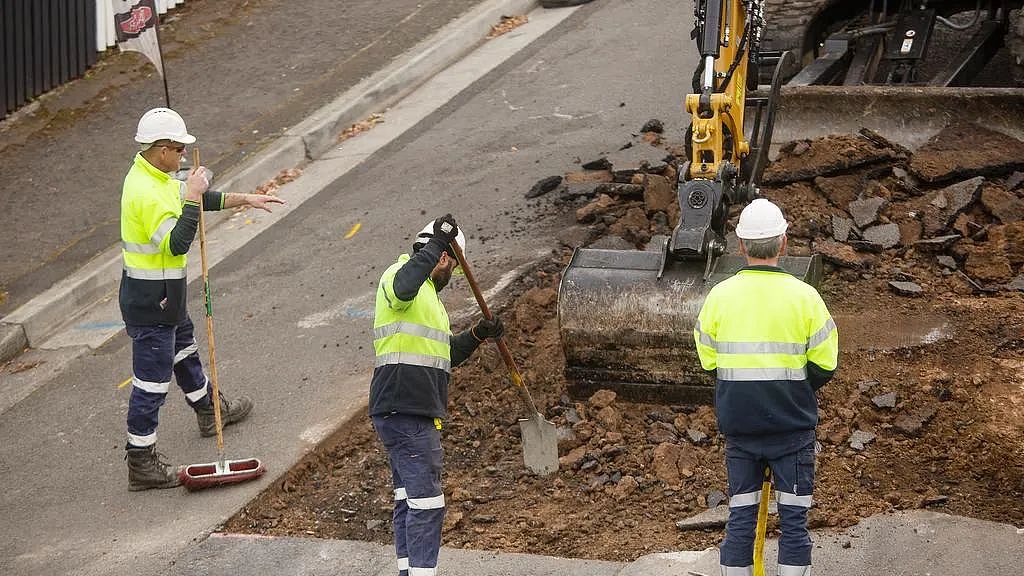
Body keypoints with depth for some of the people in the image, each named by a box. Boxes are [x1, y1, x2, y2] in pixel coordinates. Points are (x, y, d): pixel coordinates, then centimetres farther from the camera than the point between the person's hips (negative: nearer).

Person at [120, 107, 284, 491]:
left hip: (165, 296, 11)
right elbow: (177, 243, -33)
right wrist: (193, 197, -29)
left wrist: (244, 199, 20)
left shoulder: (151, 176, 5)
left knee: (185, 350, 31)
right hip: (149, 301, -11)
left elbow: (201, 199, 19)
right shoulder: (147, 193, -28)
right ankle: (141, 463, 4)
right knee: (151, 380, -3)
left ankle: (210, 412, 55)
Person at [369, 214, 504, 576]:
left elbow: (445, 355, 28)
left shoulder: (426, 295, 27)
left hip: (414, 414, 11)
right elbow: (402, 287, -33)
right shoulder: (400, 274, -5)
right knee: (426, 503, -14)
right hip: (405, 413, -11)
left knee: (409, 499, 12)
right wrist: (437, 244, -32)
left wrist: (476, 336, 14)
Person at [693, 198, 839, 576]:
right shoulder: (803, 297, -10)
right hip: (793, 429, -2)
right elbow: (825, 364, -5)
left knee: (740, 518, 10)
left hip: (738, 427, 2)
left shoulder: (719, 296, -5)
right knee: (794, 520, 4)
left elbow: (707, 360, 5)